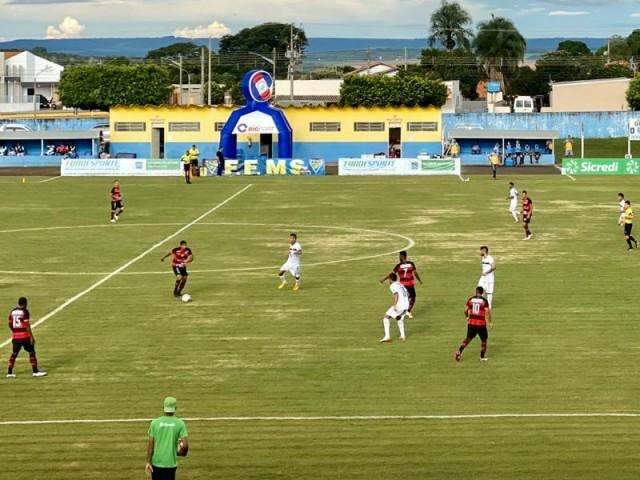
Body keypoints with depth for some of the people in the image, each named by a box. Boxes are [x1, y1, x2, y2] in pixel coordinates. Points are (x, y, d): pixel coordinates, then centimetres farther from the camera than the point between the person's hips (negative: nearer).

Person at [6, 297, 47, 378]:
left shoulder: (12, 311, 8)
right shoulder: (25, 311, -10)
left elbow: (10, 324, 13)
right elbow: (27, 325, -14)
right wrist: (31, 337, -12)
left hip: (15, 336, 6)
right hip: (24, 336, -6)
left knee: (14, 353, 13)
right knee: (31, 352, 5)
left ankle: (9, 372, 12)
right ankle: (35, 371, 6)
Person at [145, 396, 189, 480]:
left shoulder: (155, 422, -2)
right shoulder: (180, 423, -4)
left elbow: (150, 444, -3)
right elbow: (185, 445, -9)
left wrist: (148, 462, -1)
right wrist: (181, 452, 12)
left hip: (156, 462, 1)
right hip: (170, 463, -1)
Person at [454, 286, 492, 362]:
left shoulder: (471, 299, 3)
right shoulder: (484, 301, -7)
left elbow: (466, 310, 7)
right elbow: (487, 312, -12)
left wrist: (467, 317, 27)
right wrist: (490, 322, 1)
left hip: (471, 323, 3)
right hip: (481, 324, -3)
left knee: (468, 338, 18)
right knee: (484, 340, 15)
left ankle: (459, 351, 3)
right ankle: (482, 357, 18)